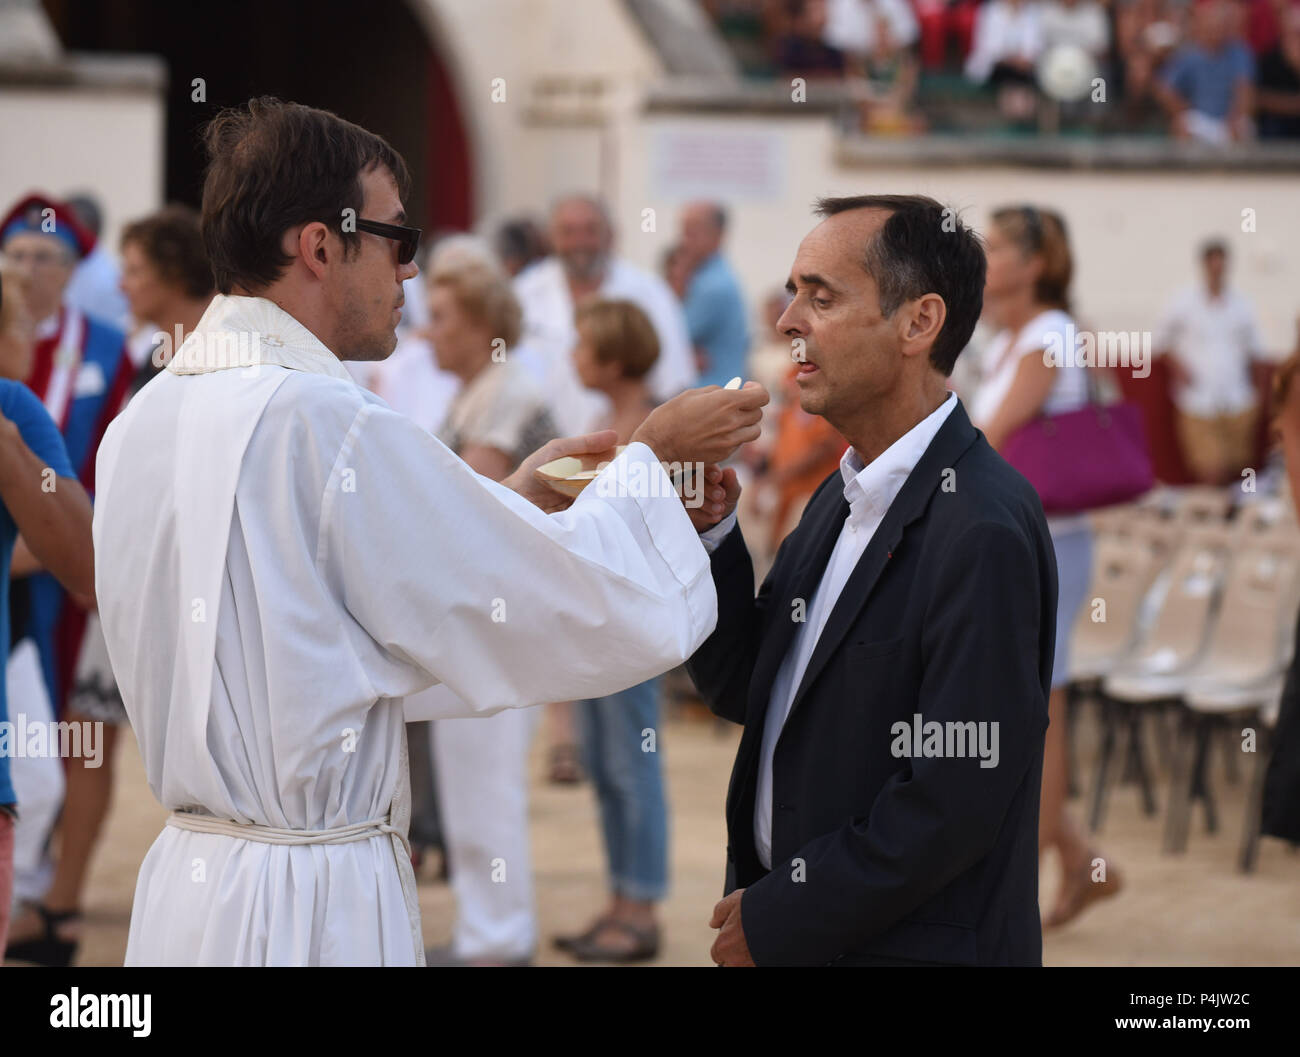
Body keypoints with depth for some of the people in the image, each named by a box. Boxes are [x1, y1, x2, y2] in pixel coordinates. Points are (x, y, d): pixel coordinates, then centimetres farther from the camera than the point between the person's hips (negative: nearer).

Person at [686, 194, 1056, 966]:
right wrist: (709, 532, -3)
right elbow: (746, 692, 12)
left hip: (915, 947, -8)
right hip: (795, 933, 8)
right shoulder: (845, 498, 9)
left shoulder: (983, 531, -21)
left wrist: (777, 922, -16)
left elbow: (957, 800, -25)